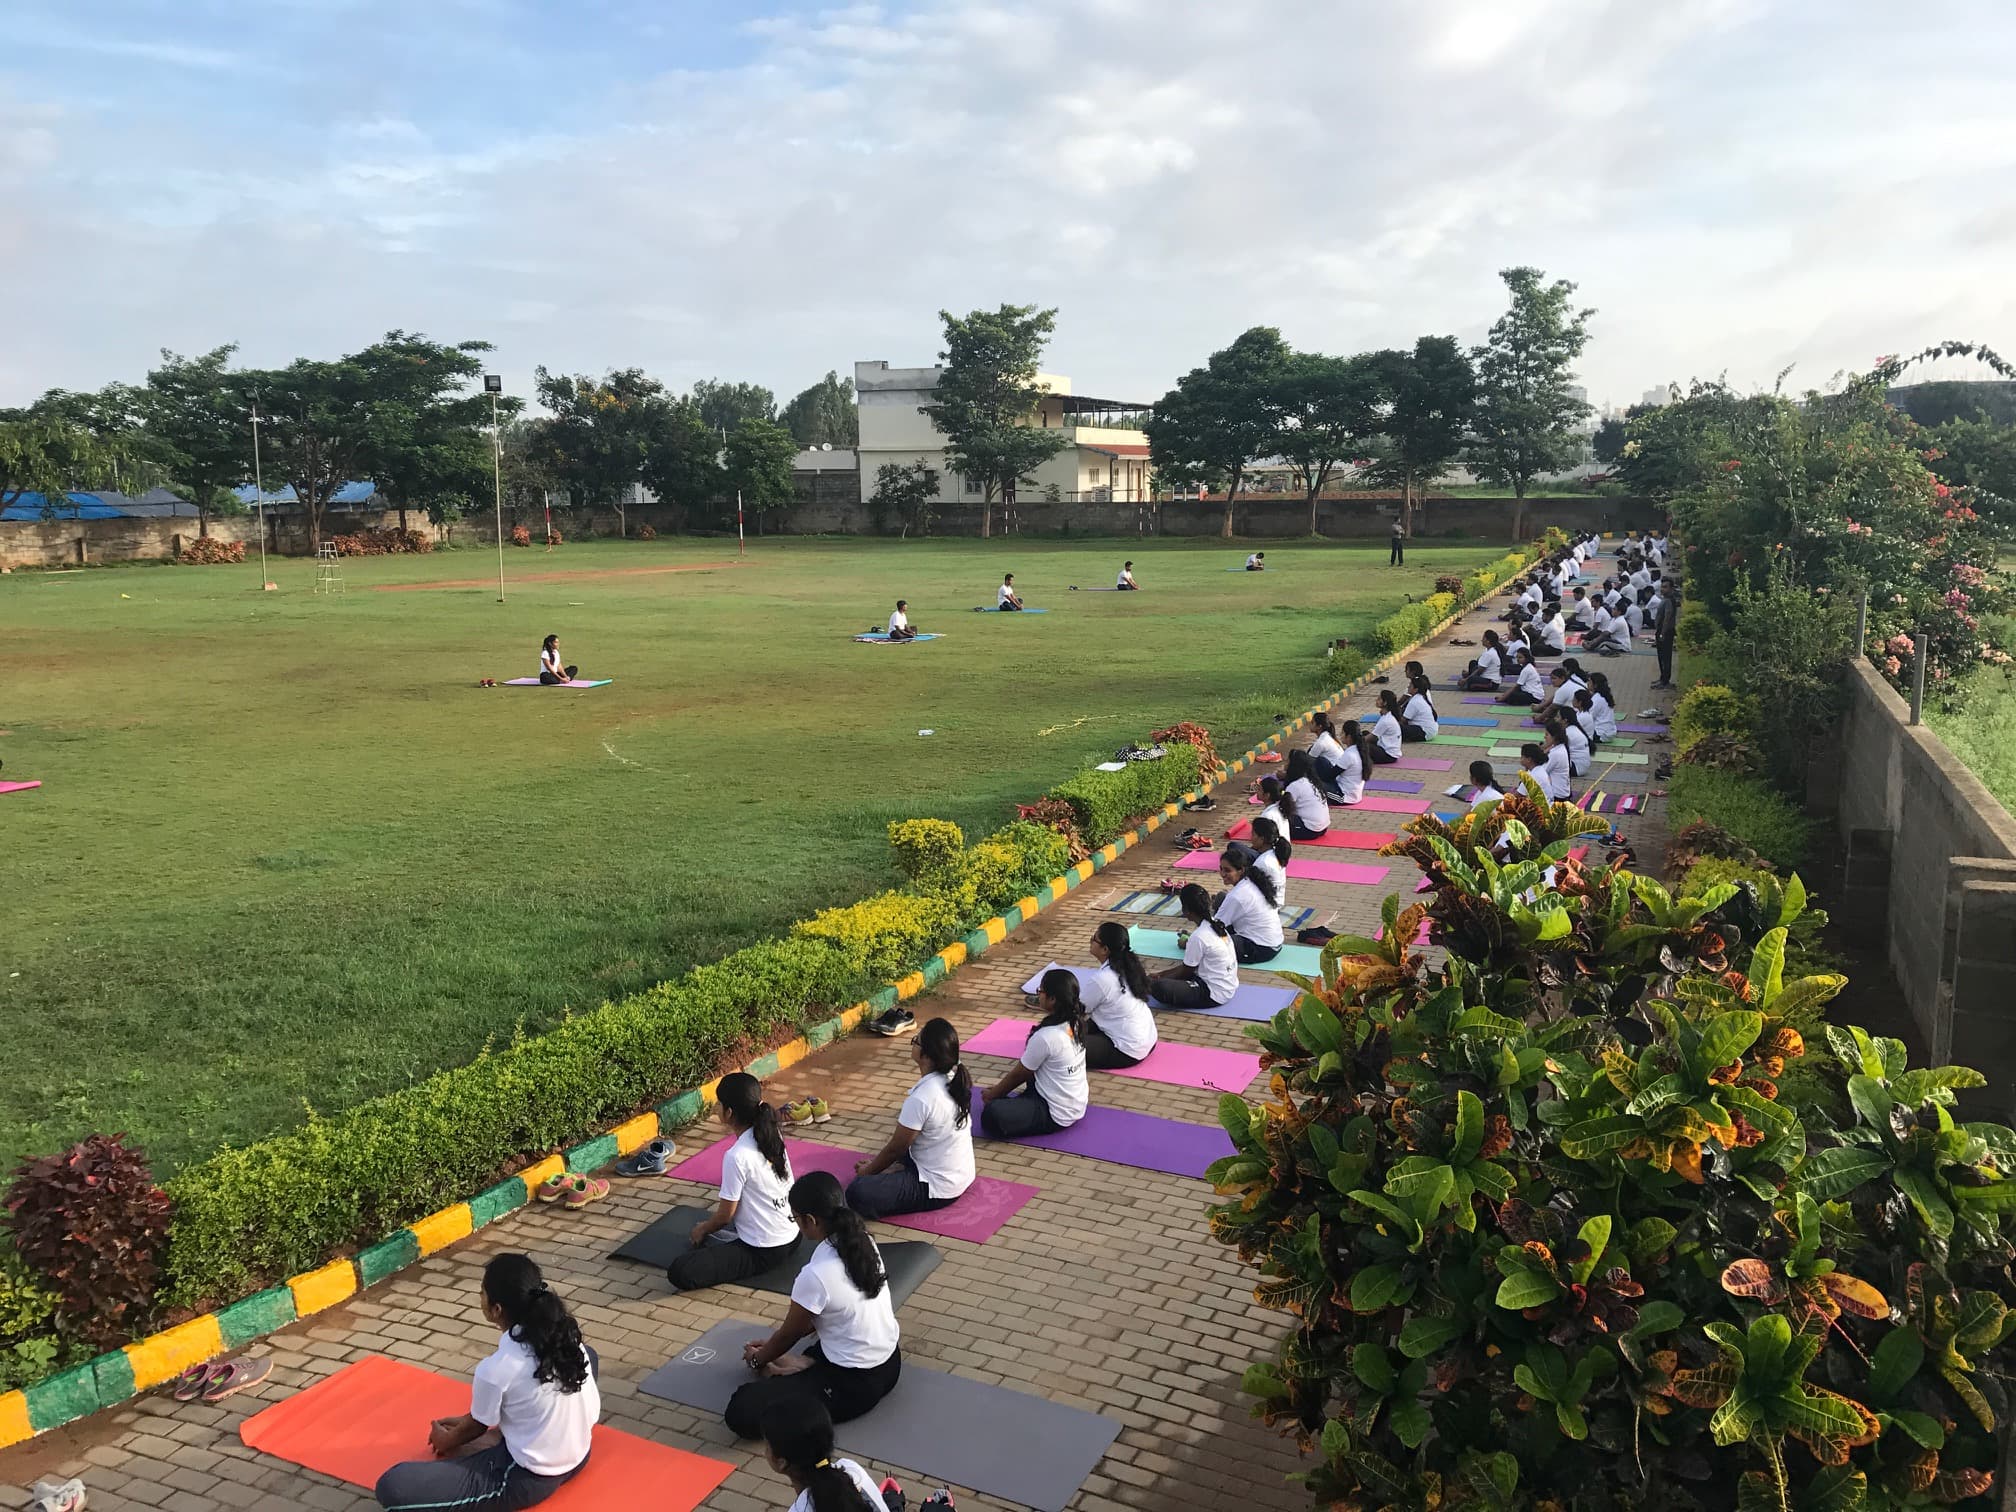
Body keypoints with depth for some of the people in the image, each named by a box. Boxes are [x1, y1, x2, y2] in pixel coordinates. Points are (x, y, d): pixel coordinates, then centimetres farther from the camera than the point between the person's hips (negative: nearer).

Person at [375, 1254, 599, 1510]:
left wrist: (446, 1441, 23)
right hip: (578, 1456, 6)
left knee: (392, 1486, -10)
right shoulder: (565, 1335, -5)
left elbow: (477, 1427, 0)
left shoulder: (496, 1370, -23)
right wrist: (466, 1421, 25)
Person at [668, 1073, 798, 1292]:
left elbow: (725, 1215, -11)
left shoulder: (737, 1156, -25)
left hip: (765, 1251, -8)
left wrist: (701, 1230, 6)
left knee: (679, 1272, -19)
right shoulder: (772, 1133, -3)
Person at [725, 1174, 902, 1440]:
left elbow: (789, 1334, -5)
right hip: (890, 1363, 8)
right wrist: (772, 1345, 21)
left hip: (855, 1385, -8)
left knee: (741, 1412, -17)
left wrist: (757, 1359, 16)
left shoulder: (816, 1275, -26)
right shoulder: (863, 1242, -3)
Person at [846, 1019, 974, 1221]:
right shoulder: (955, 1079, -4)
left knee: (856, 1193, -21)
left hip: (938, 1189, -9)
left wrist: (868, 1170, 4)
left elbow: (895, 1148, -14)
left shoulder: (921, 1099, -29)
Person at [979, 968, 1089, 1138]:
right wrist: (1001, 1088, 17)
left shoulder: (1046, 1037, -27)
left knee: (991, 1115, -24)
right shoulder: (1074, 1024, -2)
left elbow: (1019, 1074, -10)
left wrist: (993, 1095, 7)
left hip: (1057, 1117, -9)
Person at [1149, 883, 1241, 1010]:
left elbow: (1186, 970, -8)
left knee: (1159, 987, -24)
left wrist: (1160, 978, 5)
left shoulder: (1199, 936, -22)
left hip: (1215, 995, -10)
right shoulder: (1215, 924, 4)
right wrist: (1162, 974, 13)